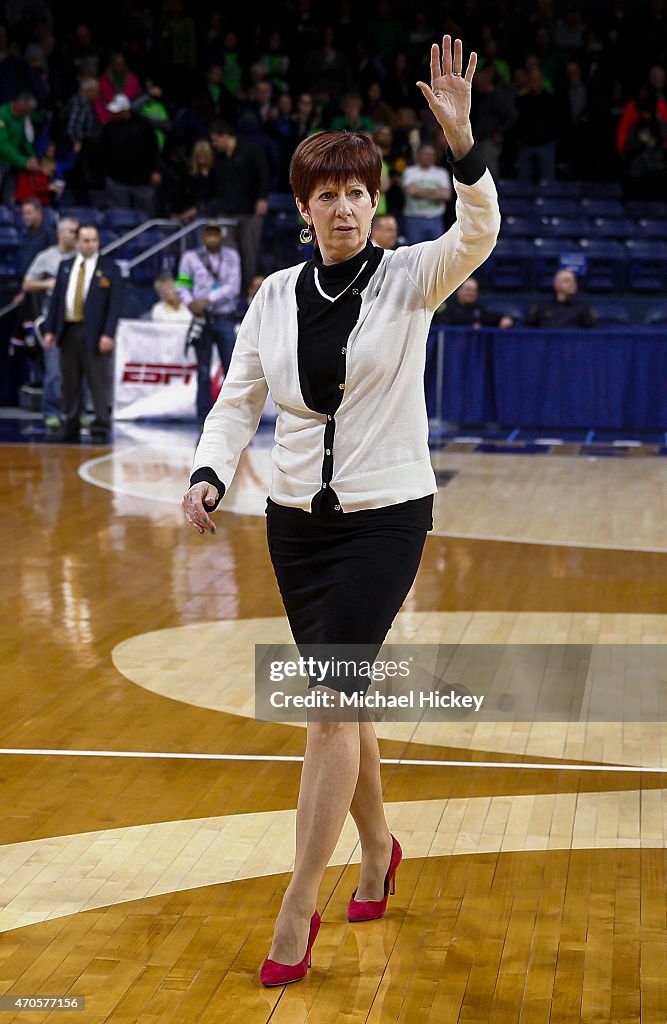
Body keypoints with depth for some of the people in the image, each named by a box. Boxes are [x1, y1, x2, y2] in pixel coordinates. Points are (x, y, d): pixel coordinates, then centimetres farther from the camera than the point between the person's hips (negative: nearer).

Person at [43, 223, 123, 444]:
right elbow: (56, 299, 14)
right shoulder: (65, 267, 13)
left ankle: (101, 430, -2)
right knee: (70, 384, 8)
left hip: (94, 333, -4)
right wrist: (50, 330, 6)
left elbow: (114, 304, -4)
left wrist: (108, 334, -13)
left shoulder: (109, 268, 1)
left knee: (99, 384, -5)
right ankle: (69, 428, 15)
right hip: (68, 332, 4)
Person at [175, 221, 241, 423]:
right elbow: (182, 286, 4)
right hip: (202, 318, 0)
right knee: (203, 372, 2)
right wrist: (190, 304, -15)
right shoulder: (191, 257, 4)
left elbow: (233, 287, -4)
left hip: (225, 320, 0)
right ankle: (204, 422, 6)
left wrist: (207, 300, -13)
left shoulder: (231, 256, 6)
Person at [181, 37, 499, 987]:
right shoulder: (276, 295, 4)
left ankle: (298, 908, -7)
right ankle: (378, 846, 36)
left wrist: (461, 139, -38)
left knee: (330, 700, -13)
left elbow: (477, 234, -23)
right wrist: (209, 473, -10)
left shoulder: (410, 277, -5)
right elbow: (239, 398, 7)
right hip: (297, 518, 4)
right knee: (339, 697, 13)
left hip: (386, 516, -4)